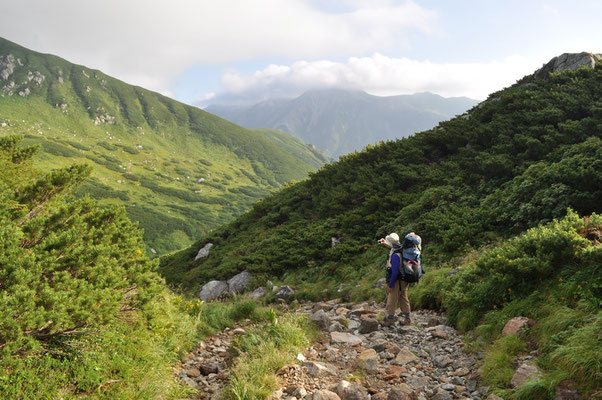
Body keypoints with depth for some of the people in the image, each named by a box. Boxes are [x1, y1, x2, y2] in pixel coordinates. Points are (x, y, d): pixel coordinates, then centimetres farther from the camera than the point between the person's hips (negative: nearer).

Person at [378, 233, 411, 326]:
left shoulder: (395, 256, -29)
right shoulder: (402, 249, -3)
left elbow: (395, 272, -27)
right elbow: (394, 248, 25)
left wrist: (390, 285, -19)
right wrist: (386, 244, 27)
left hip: (398, 281, -8)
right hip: (405, 280, 9)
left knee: (392, 300, 8)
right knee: (403, 298, 20)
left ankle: (390, 319, 22)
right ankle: (407, 318, 30)